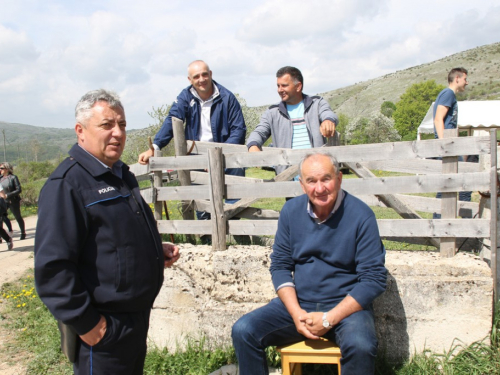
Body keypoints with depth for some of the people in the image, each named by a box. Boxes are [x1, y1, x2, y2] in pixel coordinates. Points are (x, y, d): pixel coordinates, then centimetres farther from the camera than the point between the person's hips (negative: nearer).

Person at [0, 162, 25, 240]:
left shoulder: (13, 177, -9)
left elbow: (19, 190, -14)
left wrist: (8, 195, -21)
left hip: (13, 201, -4)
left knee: (18, 217, 11)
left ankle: (23, 233, 30)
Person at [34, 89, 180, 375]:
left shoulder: (122, 175, 11)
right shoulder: (68, 183, -18)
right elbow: (53, 267, -23)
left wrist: (156, 248, 7)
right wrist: (85, 324, -20)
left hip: (138, 316, 9)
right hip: (104, 331, -9)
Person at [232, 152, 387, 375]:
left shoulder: (361, 215, -11)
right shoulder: (291, 211, 1)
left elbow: (374, 279, -12)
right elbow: (280, 265, 5)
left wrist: (329, 319, -18)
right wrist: (296, 313, -10)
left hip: (346, 306, -3)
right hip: (299, 303, 3)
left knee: (360, 346, -34)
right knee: (243, 331, -16)